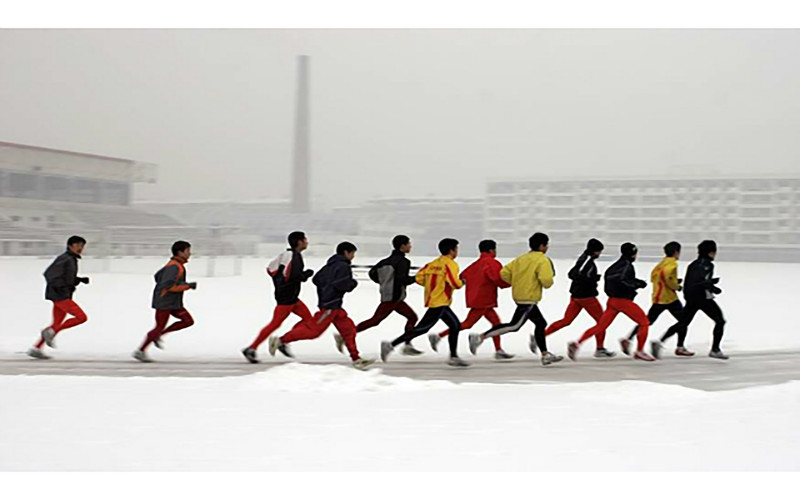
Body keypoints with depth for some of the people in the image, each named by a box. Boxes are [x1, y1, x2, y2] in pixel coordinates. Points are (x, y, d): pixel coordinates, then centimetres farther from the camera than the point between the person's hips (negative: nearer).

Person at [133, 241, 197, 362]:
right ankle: (141, 351, 8)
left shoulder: (173, 264, 13)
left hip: (173, 303, 10)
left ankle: (158, 334, 10)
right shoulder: (174, 267, -18)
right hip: (164, 303, -10)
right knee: (159, 327, -3)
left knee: (188, 321, 4)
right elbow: (169, 285, -26)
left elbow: (157, 276, 21)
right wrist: (188, 285, -22)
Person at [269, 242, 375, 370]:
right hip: (330, 305, -10)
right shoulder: (343, 266, -11)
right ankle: (280, 340, -3)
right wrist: (353, 283, -7)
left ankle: (356, 358, 9)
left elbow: (316, 279, 15)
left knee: (349, 329, 8)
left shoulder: (331, 265, 16)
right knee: (313, 330, -8)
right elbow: (340, 284, -24)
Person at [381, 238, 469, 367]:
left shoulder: (433, 263, 11)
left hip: (432, 298, 9)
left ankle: (454, 357, 17)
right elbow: (455, 283, -21)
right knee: (422, 328, -8)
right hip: (440, 303, -9)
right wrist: (462, 283, 1)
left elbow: (419, 278, 6)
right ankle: (390, 345, -9)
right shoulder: (451, 264, -12)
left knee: (455, 326, 15)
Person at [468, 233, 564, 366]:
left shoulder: (522, 258, 12)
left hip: (519, 295, 9)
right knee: (514, 326, -9)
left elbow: (504, 273, 6)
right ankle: (480, 337, -14)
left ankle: (545, 355, 19)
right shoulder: (543, 260, -10)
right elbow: (546, 280, -23)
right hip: (529, 298, -9)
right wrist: (548, 282, 0)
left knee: (541, 323, 17)